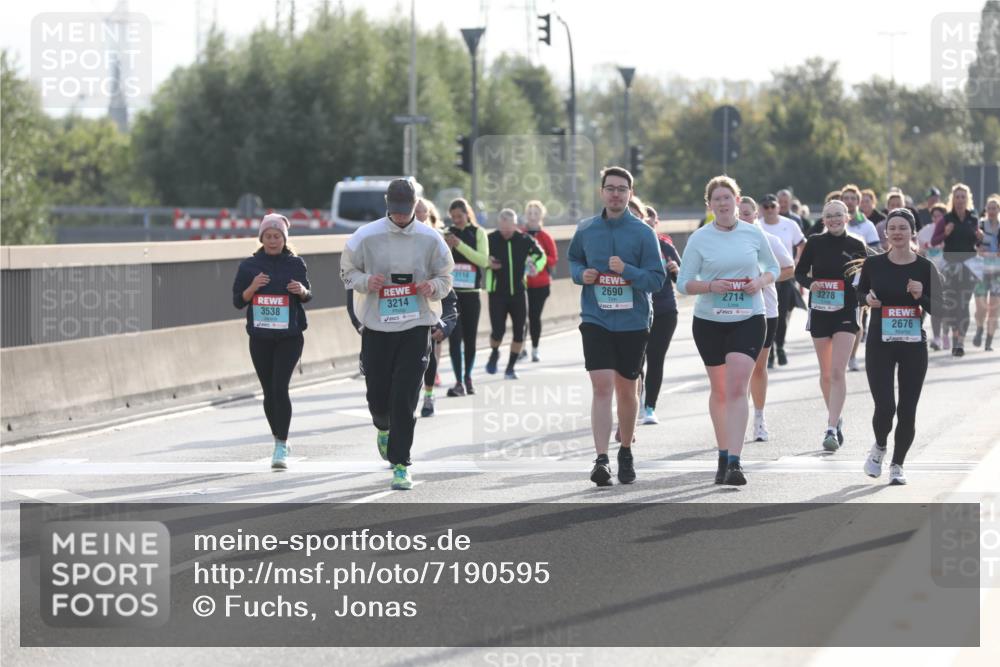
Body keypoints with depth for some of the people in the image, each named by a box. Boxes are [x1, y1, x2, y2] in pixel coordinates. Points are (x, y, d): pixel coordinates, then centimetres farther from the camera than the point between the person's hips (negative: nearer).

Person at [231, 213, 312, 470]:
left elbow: (308, 296, 12)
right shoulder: (249, 265, 3)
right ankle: (279, 440, 27)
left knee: (280, 387, -15)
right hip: (260, 337, 2)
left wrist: (302, 291, -11)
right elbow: (238, 301, 4)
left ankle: (281, 447, -14)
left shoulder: (295, 263, 2)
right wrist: (253, 287, -15)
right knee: (269, 391, 8)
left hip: (289, 336, -2)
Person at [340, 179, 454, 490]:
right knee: (377, 393, 7)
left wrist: (433, 286, -13)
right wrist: (366, 281, -14)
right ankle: (383, 427, 43)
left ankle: (400, 464, -1)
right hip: (376, 327, 1)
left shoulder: (430, 239, 0)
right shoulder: (366, 236, -3)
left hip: (415, 327, -1)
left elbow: (445, 278, 10)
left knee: (405, 398, -8)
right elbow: (347, 271, 8)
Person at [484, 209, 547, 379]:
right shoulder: (490, 240, -9)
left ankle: (510, 368, 19)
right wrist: (487, 263, -18)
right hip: (497, 293, -3)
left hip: (518, 293, 3)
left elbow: (541, 255, 14)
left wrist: (536, 266, -6)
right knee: (498, 331, -11)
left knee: (519, 332, 3)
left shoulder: (524, 240, -2)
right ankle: (494, 353, 23)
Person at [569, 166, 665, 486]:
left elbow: (657, 279, -6)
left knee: (626, 390, 12)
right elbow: (573, 259, 20)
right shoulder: (585, 229, 3)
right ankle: (601, 460, -18)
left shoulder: (643, 233, -4)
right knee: (602, 387, -14)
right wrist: (581, 274, -2)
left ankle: (626, 451, 32)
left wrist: (627, 270, -22)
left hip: (633, 322, 0)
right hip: (596, 320, 0)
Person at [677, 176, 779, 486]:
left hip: (749, 319, -1)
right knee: (719, 390, 12)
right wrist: (710, 286, -20)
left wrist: (760, 282, -7)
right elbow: (683, 283, -1)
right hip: (709, 321, 1)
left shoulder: (754, 233, 2)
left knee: (736, 388, -15)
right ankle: (723, 455, 28)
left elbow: (773, 268, 14)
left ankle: (734, 461, -21)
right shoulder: (699, 239, -1)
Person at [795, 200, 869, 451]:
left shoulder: (856, 246, 0)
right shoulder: (815, 243, 1)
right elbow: (799, 272, 8)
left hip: (845, 313, -2)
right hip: (819, 311, 2)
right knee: (826, 372, 12)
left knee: (837, 372, -13)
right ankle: (836, 419, 31)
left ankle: (832, 429, -17)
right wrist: (810, 284, -12)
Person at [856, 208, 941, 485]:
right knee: (884, 407, -10)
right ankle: (879, 447, 22)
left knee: (907, 410, 3)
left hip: (913, 345, 1)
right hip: (880, 344, -1)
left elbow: (937, 309, -1)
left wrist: (920, 296, -20)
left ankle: (897, 465, 20)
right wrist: (867, 298, -7)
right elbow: (860, 291, 15)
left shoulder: (925, 267, -3)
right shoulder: (873, 263, -2)